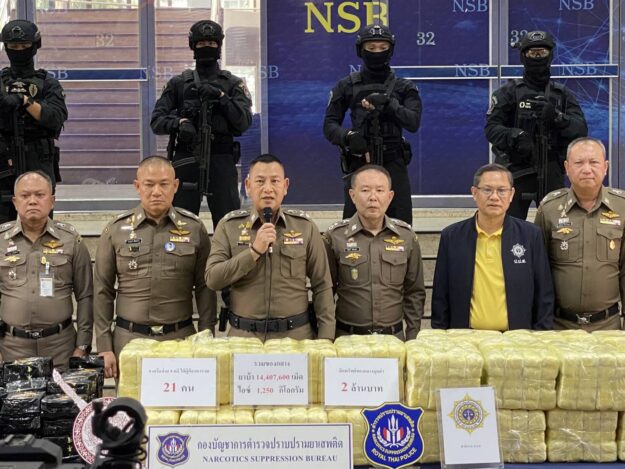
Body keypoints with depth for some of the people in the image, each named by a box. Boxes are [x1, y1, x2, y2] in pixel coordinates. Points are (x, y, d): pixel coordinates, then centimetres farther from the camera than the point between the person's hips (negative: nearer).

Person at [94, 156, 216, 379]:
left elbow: (205, 288, 5)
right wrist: (104, 347, 1)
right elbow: (102, 292, 6)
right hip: (129, 339, 0)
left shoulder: (194, 228, 3)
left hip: (181, 337, 0)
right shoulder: (116, 230, 4)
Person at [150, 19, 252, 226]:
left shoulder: (233, 84, 10)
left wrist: (221, 97, -12)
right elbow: (157, 120, 6)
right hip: (186, 160, 1)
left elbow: (244, 122, -1)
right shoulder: (179, 83, 12)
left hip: (221, 160, -1)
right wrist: (178, 122, -14)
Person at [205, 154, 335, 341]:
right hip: (243, 336, 0)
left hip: (297, 334, 0)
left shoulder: (305, 226, 1)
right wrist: (254, 251, -16)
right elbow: (212, 279, -8)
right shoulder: (229, 226, 1)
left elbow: (322, 287, 2)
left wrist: (325, 339, -3)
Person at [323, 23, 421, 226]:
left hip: (394, 165, 0)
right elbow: (329, 125, 4)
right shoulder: (347, 86, 8)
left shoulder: (404, 87, 9)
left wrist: (387, 103, -15)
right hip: (359, 163, 0)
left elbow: (413, 122, -4)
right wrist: (349, 136, -15)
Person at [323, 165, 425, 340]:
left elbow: (414, 293, 7)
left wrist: (412, 340, 3)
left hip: (394, 336, 2)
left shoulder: (406, 236, 1)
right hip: (347, 337, -2)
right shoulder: (334, 236, -6)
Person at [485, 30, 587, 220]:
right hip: (517, 171, -2)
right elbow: (492, 128, -6)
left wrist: (557, 117, -20)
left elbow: (581, 129, -2)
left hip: (552, 173, 3)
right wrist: (514, 136, -26)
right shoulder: (509, 92, 3)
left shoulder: (563, 94, 10)